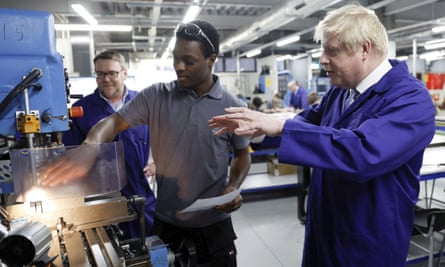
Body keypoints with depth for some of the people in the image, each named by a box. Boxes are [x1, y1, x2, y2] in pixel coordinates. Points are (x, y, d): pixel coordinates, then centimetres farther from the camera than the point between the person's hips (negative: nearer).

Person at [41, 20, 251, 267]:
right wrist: (89, 146, -32)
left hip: (214, 221, 0)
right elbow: (115, 121, -10)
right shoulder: (155, 96, -7)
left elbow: (242, 154, 3)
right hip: (166, 218, 1)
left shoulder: (233, 107, -8)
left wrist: (234, 187, -15)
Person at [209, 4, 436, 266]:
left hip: (368, 242, -7)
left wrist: (281, 127, -35)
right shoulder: (341, 90, 3)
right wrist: (258, 125, -2)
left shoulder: (411, 98, -23)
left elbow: (363, 152, -39)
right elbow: (311, 120, 15)